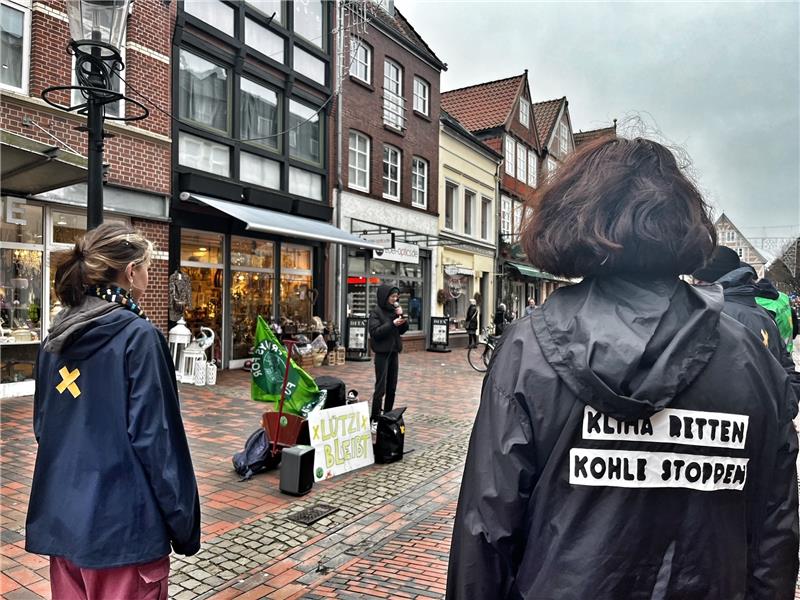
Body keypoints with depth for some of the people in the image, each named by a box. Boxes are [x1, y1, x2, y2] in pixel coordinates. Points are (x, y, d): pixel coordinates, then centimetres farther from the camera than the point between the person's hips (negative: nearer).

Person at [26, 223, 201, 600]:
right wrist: (182, 521, -10)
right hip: (121, 519, -7)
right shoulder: (138, 336, -17)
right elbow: (154, 437, -18)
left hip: (61, 514, 7)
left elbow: (42, 425, 14)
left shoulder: (56, 337, 6)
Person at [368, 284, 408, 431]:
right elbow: (375, 332, -18)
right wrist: (392, 323, -23)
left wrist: (401, 316, -6)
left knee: (392, 387, 10)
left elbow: (403, 330, 10)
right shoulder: (376, 312, -8)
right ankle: (374, 420, -1)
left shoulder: (394, 310, 10)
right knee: (381, 388, -8)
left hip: (394, 352, 6)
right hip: (382, 353, -6)